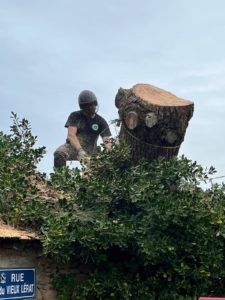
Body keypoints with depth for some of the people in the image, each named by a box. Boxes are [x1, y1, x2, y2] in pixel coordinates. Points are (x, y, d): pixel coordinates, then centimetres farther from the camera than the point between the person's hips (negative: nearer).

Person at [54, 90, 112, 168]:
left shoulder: (101, 122, 7)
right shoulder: (75, 116, 2)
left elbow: (107, 140, -4)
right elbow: (71, 135, -12)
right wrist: (80, 150, -30)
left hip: (90, 152, 2)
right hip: (72, 147, -1)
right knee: (59, 153, -33)